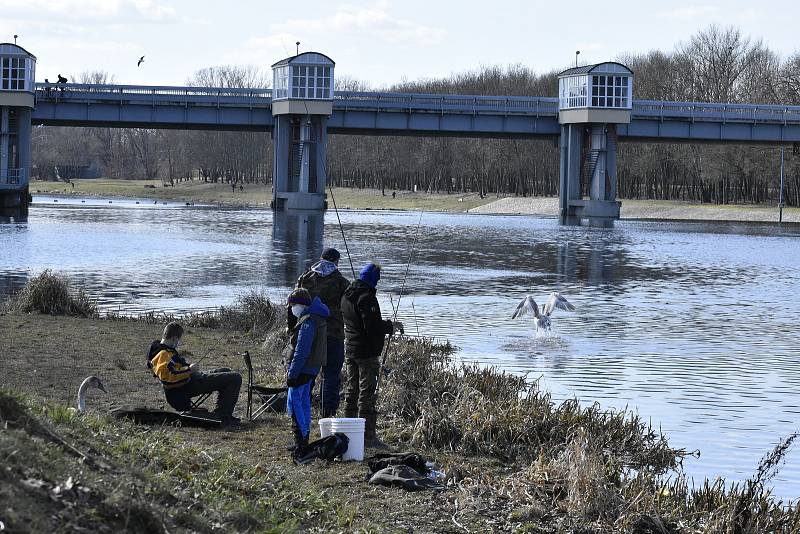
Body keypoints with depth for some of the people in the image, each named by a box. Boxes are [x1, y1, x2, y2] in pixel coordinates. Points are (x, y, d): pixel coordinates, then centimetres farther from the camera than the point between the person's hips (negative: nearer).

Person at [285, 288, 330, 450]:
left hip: (303, 369, -10)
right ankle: (304, 439, 21)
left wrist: (292, 374, -20)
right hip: (313, 368, 10)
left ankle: (301, 441, -11)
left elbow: (301, 352, -22)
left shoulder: (307, 322, -19)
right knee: (304, 401, 16)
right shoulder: (319, 318, 14)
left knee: (293, 402, -8)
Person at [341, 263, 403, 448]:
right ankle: (368, 436, -7)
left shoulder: (346, 296, 10)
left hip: (350, 350, 9)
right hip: (367, 352, -9)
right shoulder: (366, 298, -19)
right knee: (367, 393, -6)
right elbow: (373, 326, -23)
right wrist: (391, 326, -7)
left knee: (352, 391, 16)